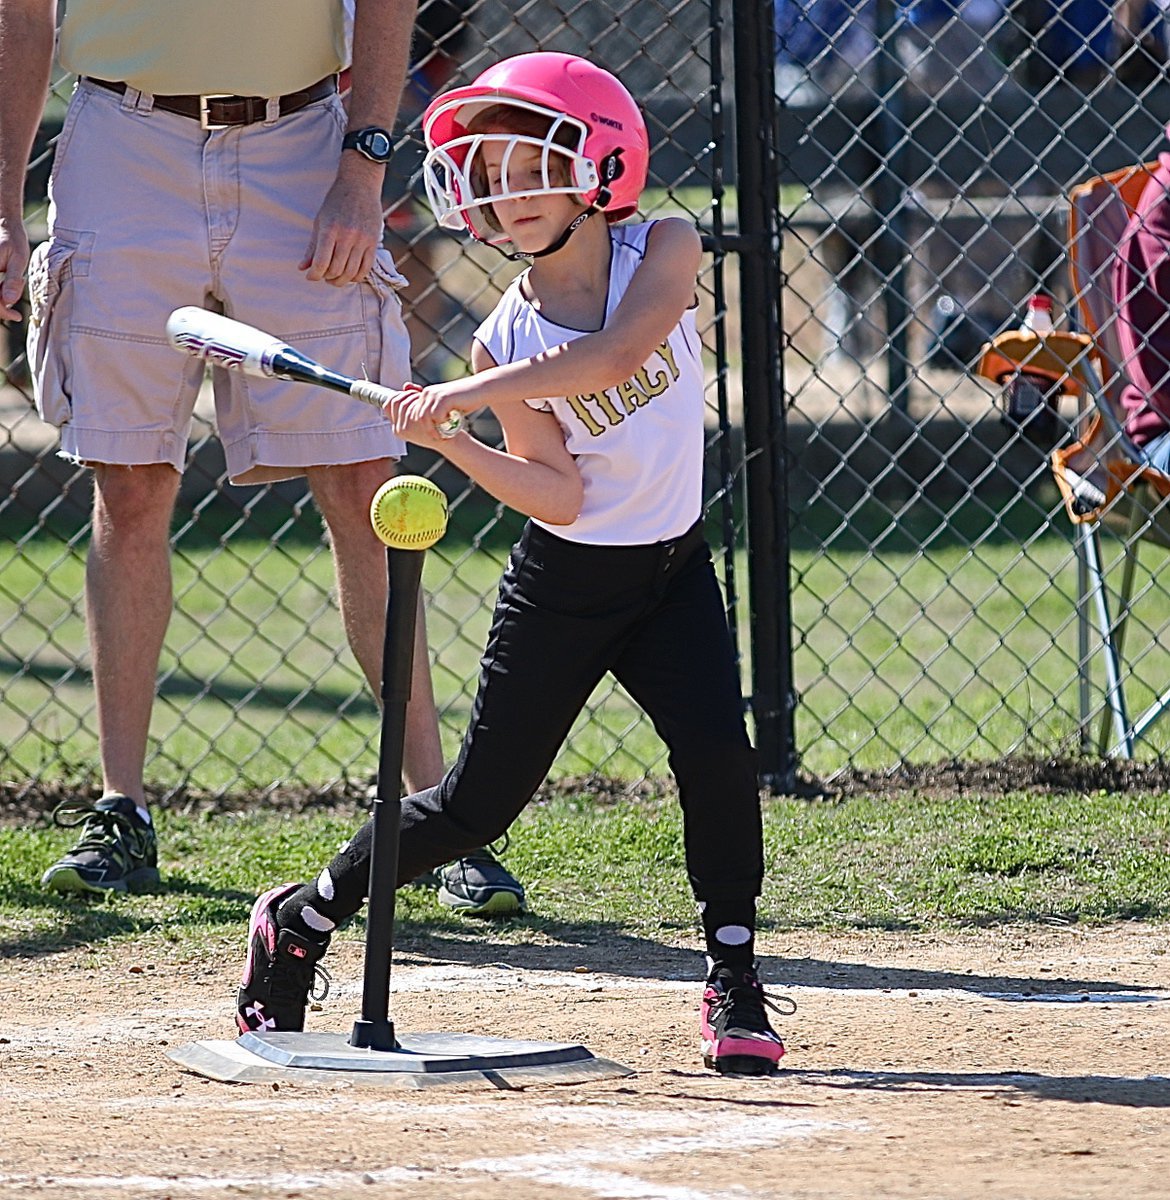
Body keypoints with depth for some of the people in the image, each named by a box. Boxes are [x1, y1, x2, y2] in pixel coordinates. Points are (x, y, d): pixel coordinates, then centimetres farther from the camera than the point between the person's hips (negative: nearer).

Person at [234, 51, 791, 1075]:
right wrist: (449, 444, -32)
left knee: (718, 754, -20)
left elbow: (619, 353, -32)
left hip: (671, 570, 1)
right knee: (481, 800, 2)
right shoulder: (505, 341, -11)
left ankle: (734, 986, -4)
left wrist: (469, 398, -35)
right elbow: (562, 497, -17)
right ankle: (299, 921, 21)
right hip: (563, 584, -1)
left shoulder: (665, 252, -11)